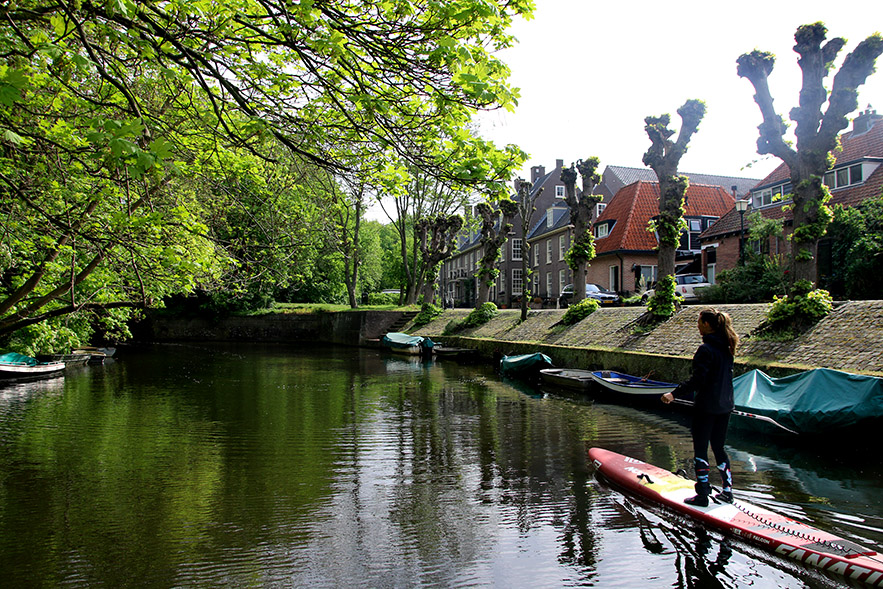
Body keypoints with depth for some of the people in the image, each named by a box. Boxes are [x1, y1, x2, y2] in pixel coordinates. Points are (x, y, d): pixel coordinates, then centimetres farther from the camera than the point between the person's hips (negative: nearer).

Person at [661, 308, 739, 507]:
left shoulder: (706, 349, -18)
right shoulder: (726, 347, 7)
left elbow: (697, 379, -25)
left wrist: (675, 394, -26)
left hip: (706, 407, -8)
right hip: (725, 406, 8)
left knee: (700, 449, 1)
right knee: (719, 447, 18)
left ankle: (702, 495, 7)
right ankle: (727, 490, 24)